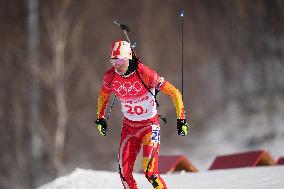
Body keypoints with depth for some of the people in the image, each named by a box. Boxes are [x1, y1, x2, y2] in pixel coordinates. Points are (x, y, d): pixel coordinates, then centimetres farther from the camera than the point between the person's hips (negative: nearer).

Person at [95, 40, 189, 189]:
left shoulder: (145, 74, -24)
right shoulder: (110, 76, -10)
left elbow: (174, 93, -18)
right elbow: (103, 95, 15)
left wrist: (181, 120, -20)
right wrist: (100, 118, 15)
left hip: (149, 125, -5)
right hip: (128, 125, 5)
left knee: (150, 172, -16)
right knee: (124, 172, -2)